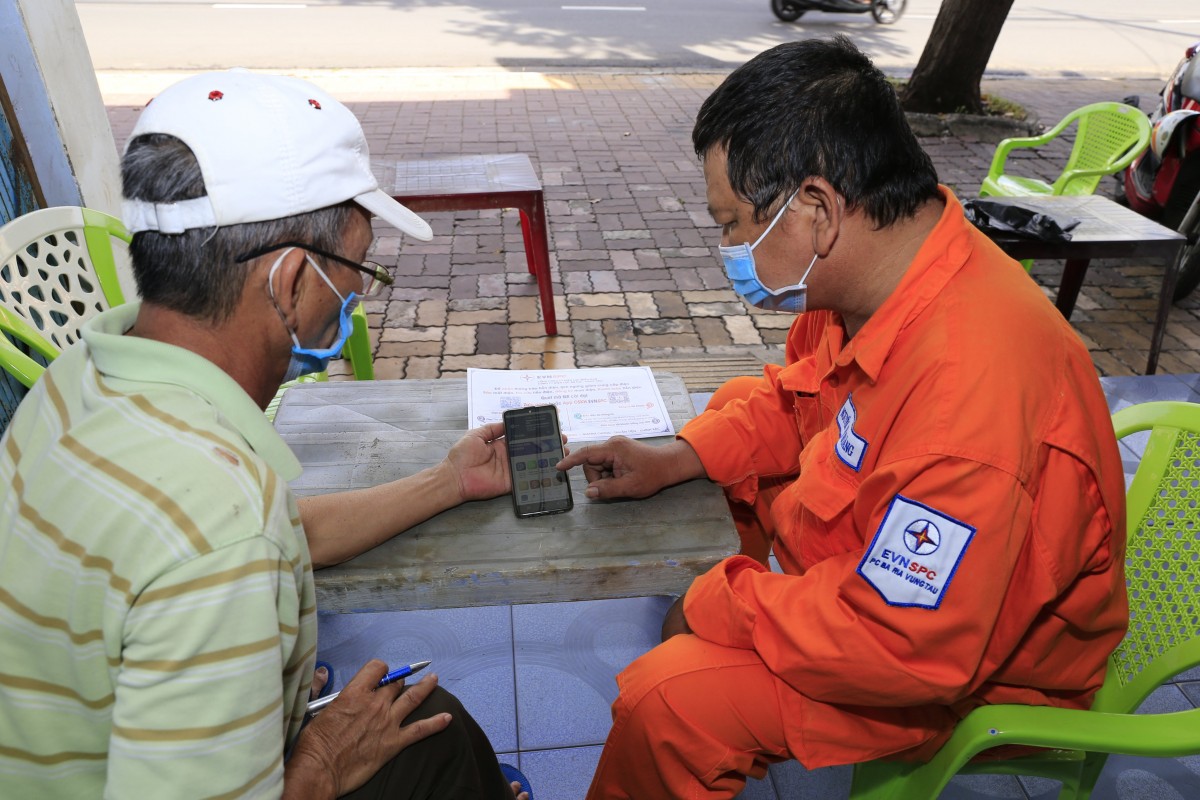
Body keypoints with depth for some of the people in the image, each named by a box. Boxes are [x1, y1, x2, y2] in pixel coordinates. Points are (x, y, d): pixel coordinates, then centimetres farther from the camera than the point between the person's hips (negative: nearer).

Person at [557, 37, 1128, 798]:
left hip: (979, 670, -8)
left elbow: (906, 650, -34)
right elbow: (800, 395, 5)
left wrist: (719, 605, -21)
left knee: (663, 702, -23)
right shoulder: (894, 257, -11)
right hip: (878, 554, 8)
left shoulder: (969, 391, -40)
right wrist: (675, 459, -6)